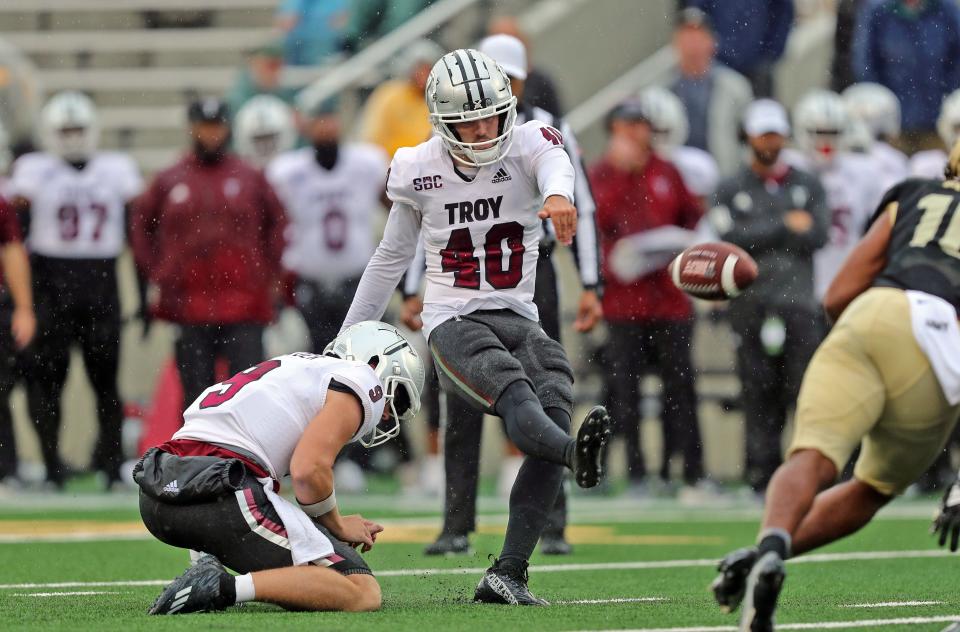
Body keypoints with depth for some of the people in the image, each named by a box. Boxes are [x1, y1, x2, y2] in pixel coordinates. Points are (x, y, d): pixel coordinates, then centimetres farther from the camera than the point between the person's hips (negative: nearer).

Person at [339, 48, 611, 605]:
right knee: (513, 390, -32)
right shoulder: (419, 169, 4)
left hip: (519, 321, 2)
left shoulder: (528, 144, -1)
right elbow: (391, 258, 18)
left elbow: (555, 164, -28)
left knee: (555, 408, -21)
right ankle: (578, 455, -67)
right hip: (454, 323, -2)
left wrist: (558, 195, -55)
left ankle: (507, 575, -20)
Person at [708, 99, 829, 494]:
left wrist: (758, 238, -8)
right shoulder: (731, 191, 10)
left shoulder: (807, 187, 13)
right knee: (759, 392, -2)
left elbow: (818, 236, -2)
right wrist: (785, 227, -6)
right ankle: (762, 471, 2)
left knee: (805, 385, -8)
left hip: (797, 300, 0)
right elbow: (730, 239, -6)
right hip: (751, 304, 0)